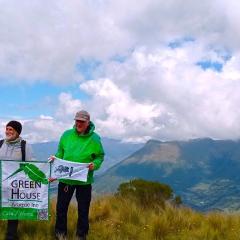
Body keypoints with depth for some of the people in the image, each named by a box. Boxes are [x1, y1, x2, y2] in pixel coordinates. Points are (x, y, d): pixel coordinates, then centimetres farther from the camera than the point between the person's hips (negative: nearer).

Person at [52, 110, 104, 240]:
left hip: (84, 180, -2)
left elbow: (100, 156, -1)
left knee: (83, 210, 11)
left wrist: (94, 164, -19)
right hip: (65, 178, 2)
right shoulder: (66, 135, -2)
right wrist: (55, 158, -8)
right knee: (61, 207, 13)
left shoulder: (94, 139, -8)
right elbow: (60, 153, 10)